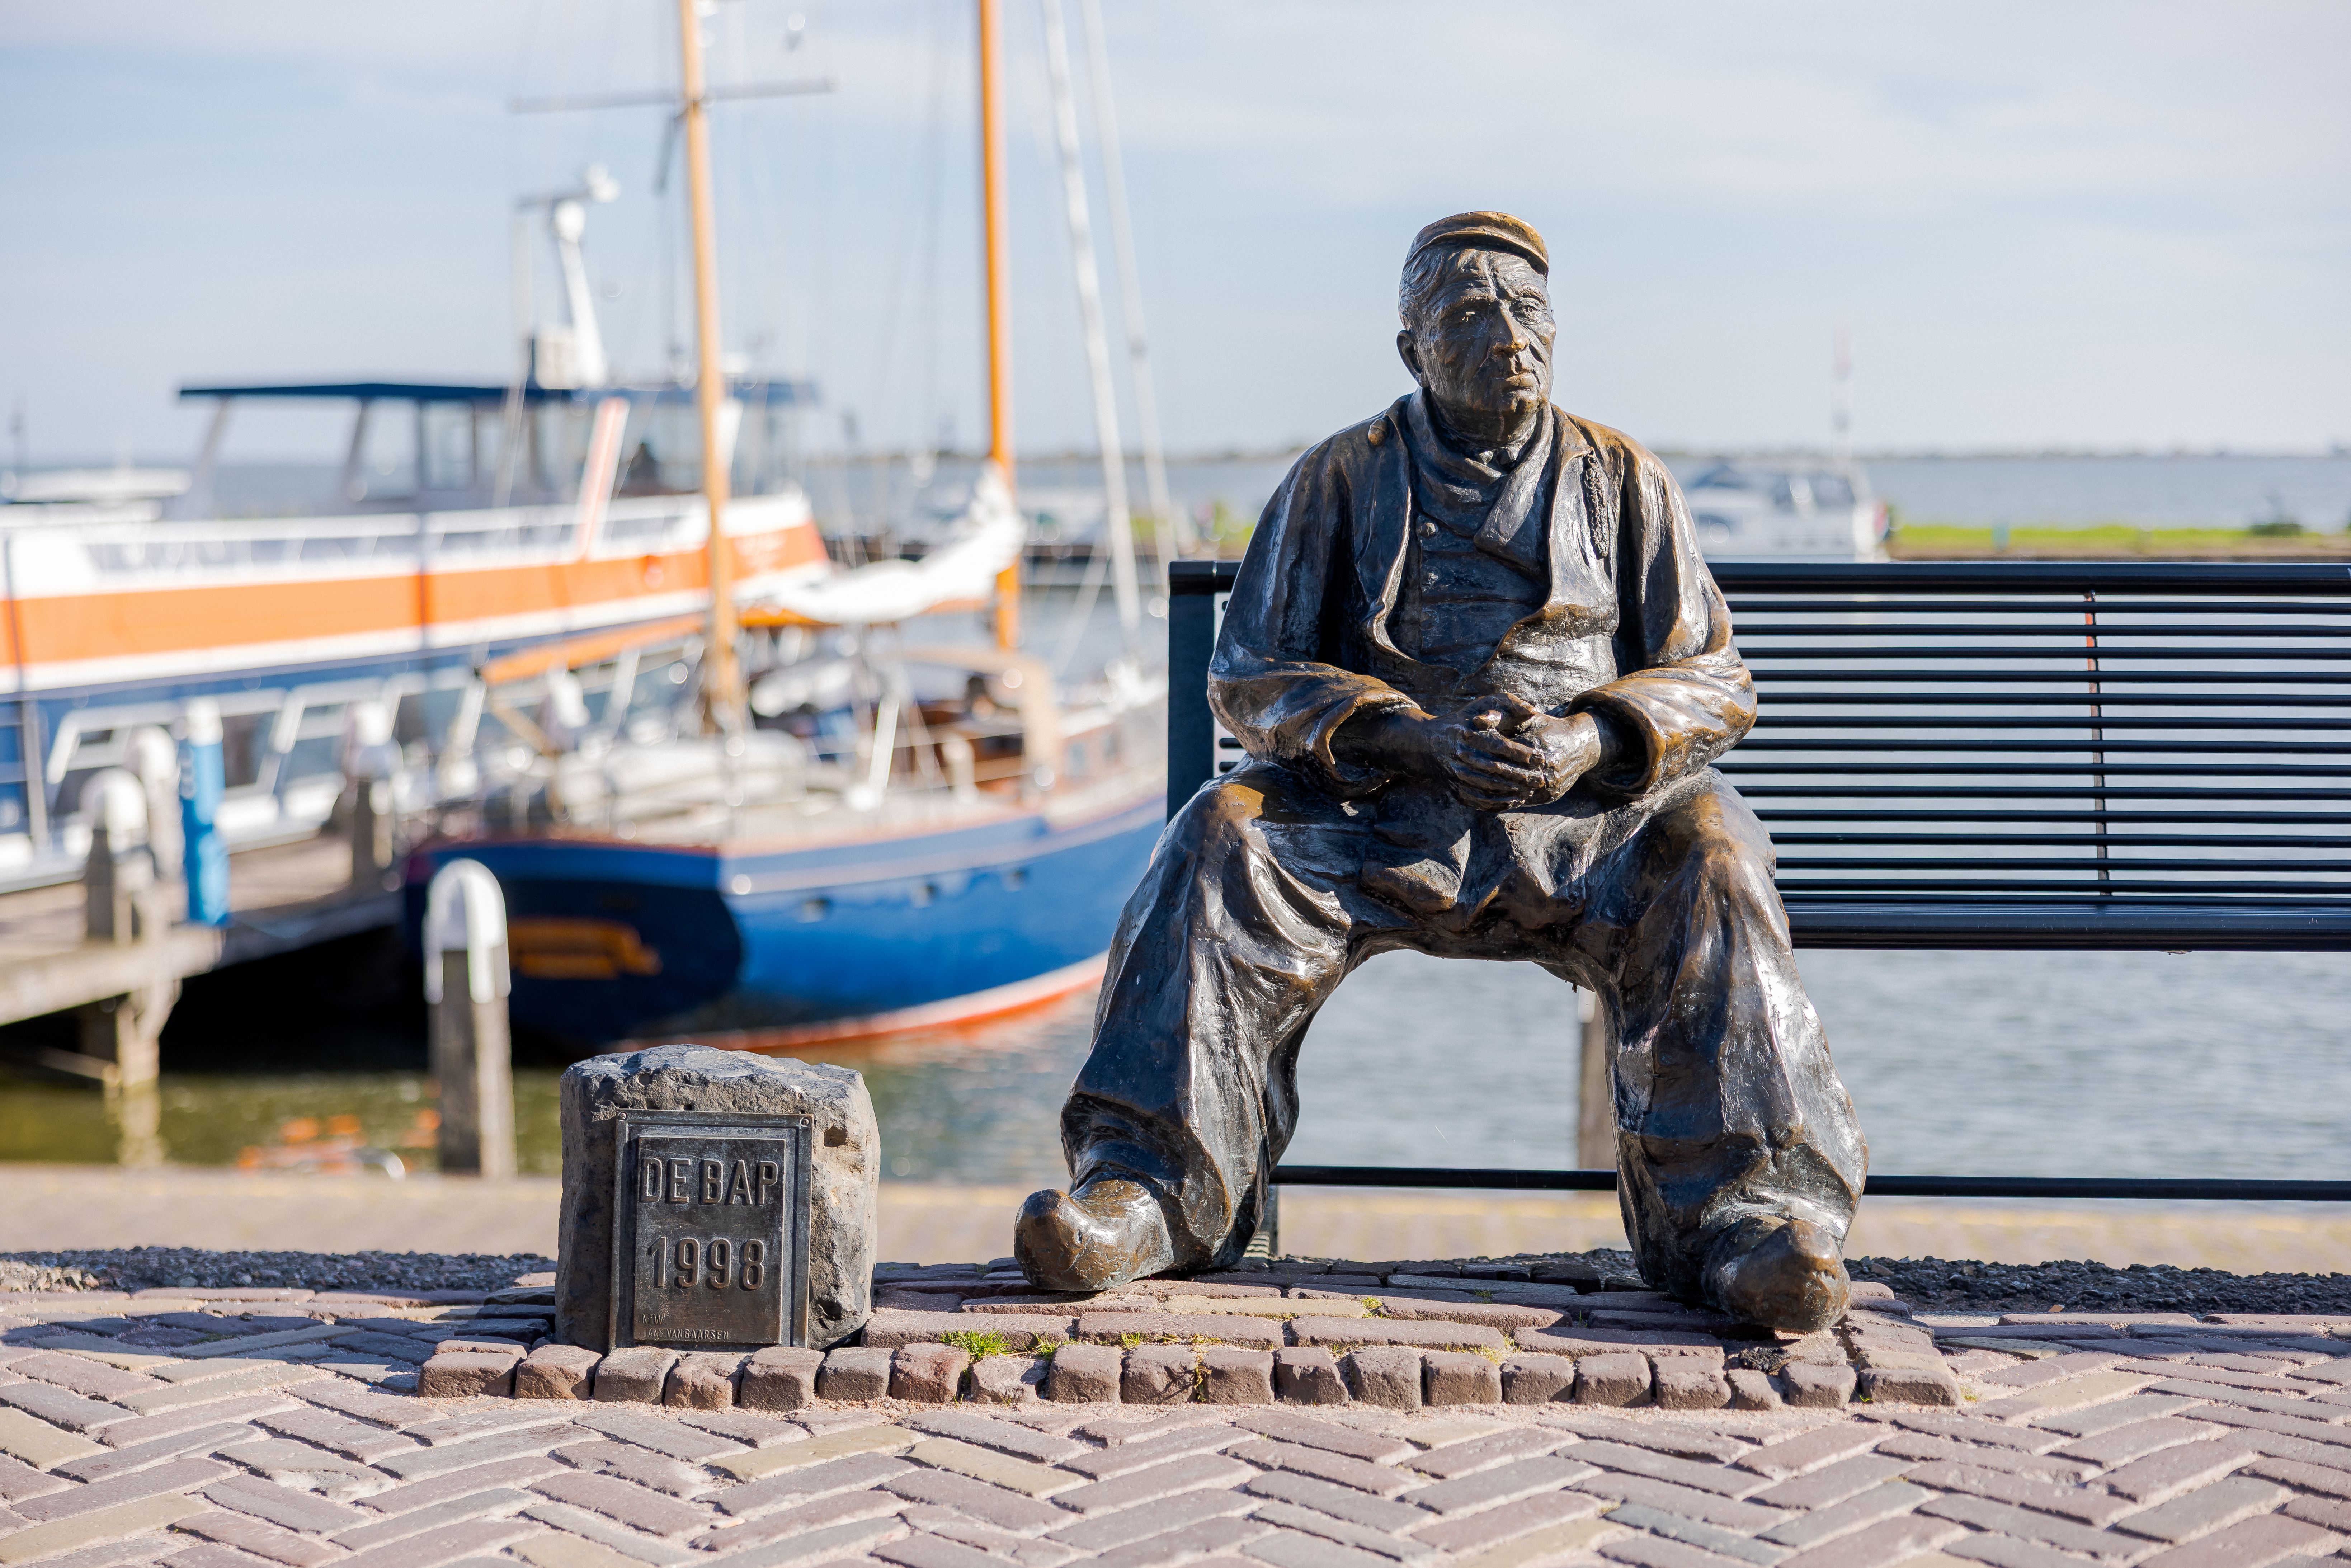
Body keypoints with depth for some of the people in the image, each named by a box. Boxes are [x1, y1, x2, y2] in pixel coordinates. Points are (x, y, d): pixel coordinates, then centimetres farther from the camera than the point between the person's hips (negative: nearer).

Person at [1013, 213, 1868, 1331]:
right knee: (1225, 837, -29)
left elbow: (1712, 682, 10)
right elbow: (1251, 676, 5)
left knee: (1704, 849, -32)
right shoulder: (1341, 481, 12)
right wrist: (1417, 739, -13)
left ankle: (1742, 1209, -38)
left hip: (1579, 820, 0)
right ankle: (1148, 1188, -31)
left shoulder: (1623, 482, 14)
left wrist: (1590, 742, -13)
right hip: (1378, 817, 0)